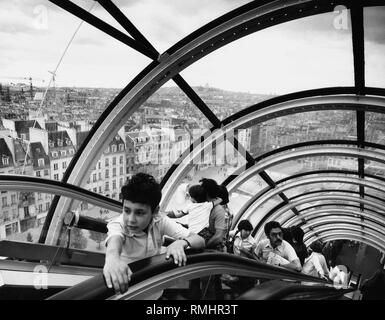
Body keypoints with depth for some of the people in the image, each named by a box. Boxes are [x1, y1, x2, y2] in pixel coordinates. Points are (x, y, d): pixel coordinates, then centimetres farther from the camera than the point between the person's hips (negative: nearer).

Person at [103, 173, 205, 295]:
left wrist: (181, 243, -41)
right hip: (126, 285, -2)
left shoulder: (160, 221, -15)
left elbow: (200, 241, -20)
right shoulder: (117, 224, -20)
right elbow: (115, 240, -44)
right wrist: (112, 258, -67)